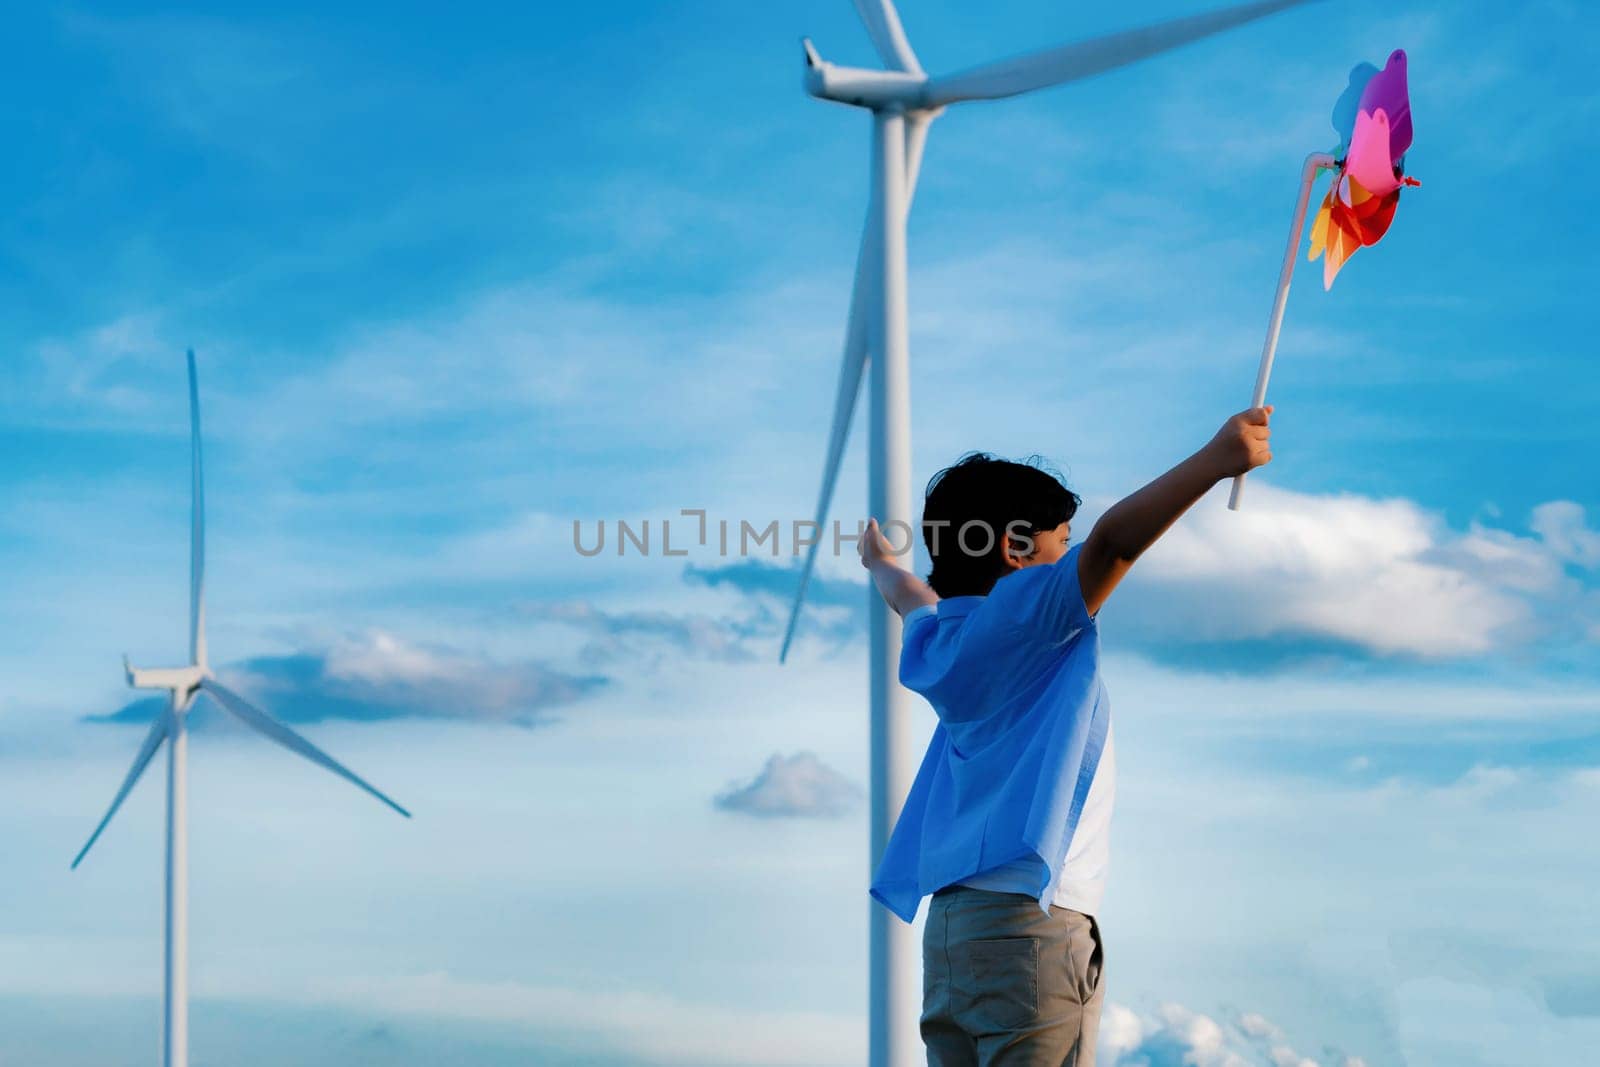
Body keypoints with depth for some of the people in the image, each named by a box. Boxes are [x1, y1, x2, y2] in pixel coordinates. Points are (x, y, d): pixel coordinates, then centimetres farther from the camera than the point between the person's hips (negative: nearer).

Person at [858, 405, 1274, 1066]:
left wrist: (883, 564, 64)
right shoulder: (1022, 611, -6)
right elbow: (1112, 539, -23)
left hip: (948, 927, 9)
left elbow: (914, 597, 42)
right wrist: (1216, 460, -29)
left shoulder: (941, 641, 17)